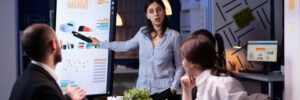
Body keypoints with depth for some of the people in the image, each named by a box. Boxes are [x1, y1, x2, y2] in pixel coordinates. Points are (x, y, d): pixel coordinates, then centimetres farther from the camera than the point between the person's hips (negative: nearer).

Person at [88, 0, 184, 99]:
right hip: (142, 88, 3)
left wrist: (174, 88, -11)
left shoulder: (174, 36, -6)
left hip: (164, 89, -3)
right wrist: (100, 43, 22)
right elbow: (125, 46, 18)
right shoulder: (143, 32, 2)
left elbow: (179, 66, -1)